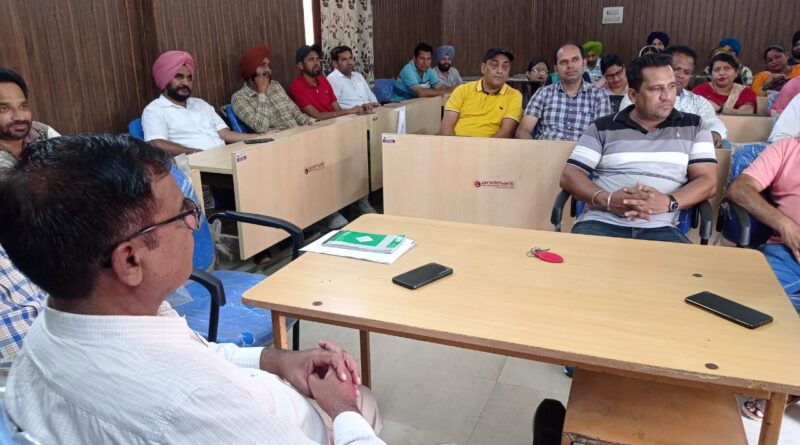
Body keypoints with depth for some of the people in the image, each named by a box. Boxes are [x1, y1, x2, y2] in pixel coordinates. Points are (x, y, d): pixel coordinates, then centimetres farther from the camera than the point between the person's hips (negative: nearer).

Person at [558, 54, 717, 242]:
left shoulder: (693, 127, 15)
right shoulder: (602, 128, 12)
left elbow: (707, 181, 6)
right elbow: (569, 176, 5)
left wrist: (668, 202, -16)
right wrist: (607, 199, -15)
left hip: (660, 229, 1)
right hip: (602, 223, -1)